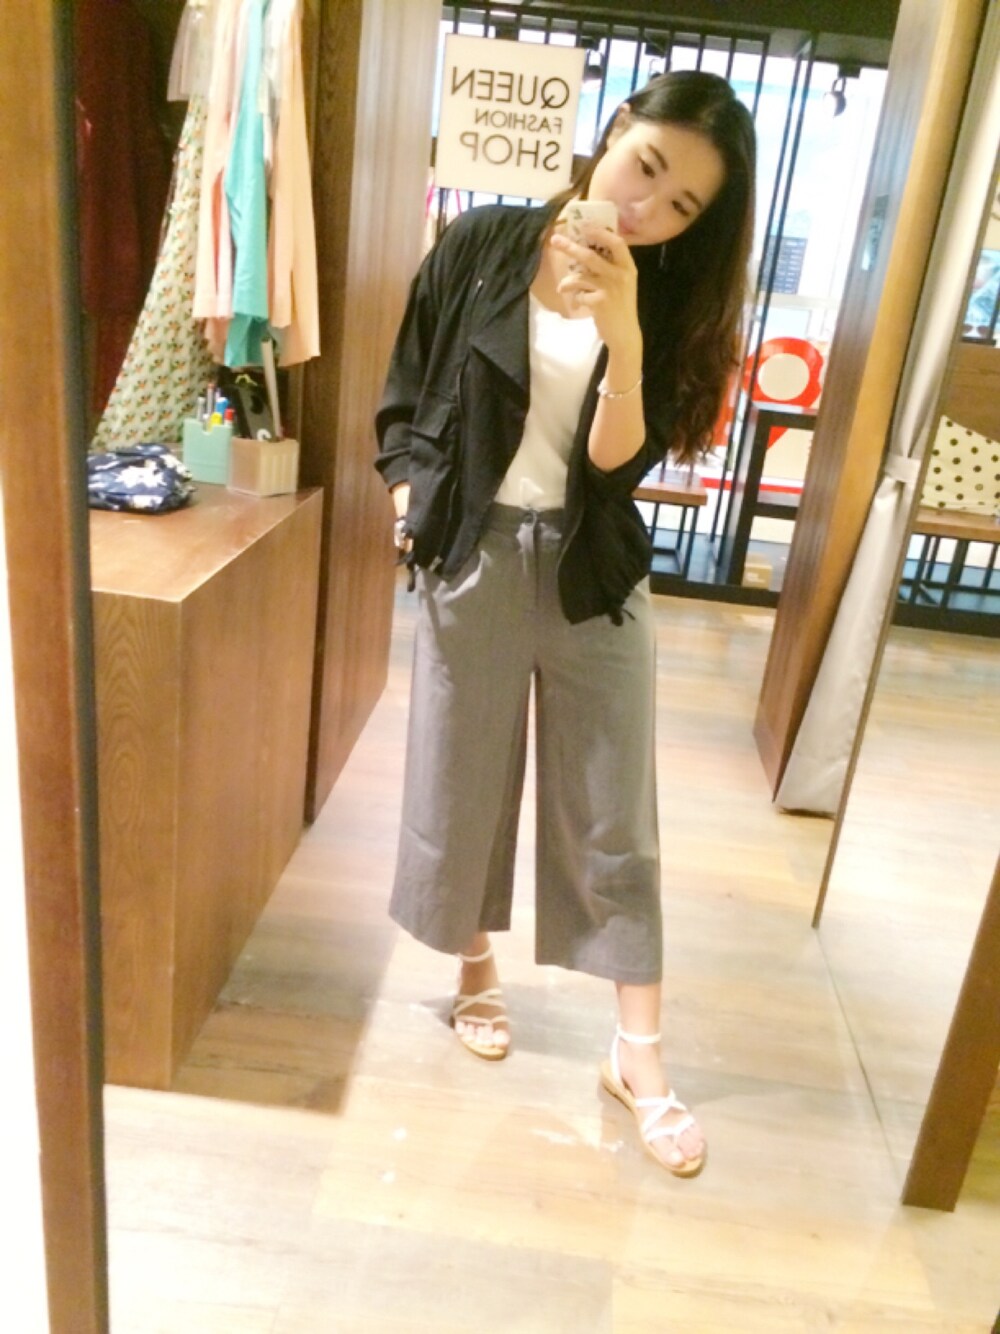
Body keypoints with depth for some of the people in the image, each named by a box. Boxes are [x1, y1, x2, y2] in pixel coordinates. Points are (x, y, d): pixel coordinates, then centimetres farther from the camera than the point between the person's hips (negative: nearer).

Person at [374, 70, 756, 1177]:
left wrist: (621, 330, -26)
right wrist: (411, 491, -8)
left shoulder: (672, 304, -3)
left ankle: (637, 1053, 20)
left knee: (613, 816, 5)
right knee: (463, 783, 13)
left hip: (593, 574, 0)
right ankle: (475, 969, 39)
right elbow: (407, 391, 6)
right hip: (473, 557, 0)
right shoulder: (481, 247, -4)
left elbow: (619, 460, -14)